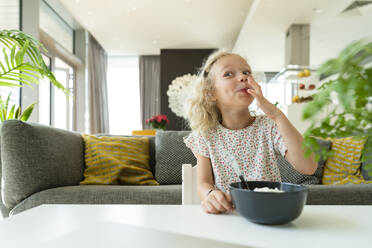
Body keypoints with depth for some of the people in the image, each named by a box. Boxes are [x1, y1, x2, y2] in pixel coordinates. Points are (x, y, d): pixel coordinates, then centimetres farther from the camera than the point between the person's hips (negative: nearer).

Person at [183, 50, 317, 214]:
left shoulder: (269, 127, -2)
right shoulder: (206, 135, 0)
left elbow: (308, 168, -14)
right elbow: (204, 183, 0)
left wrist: (277, 115, -21)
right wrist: (210, 194, -24)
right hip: (227, 217, 0)